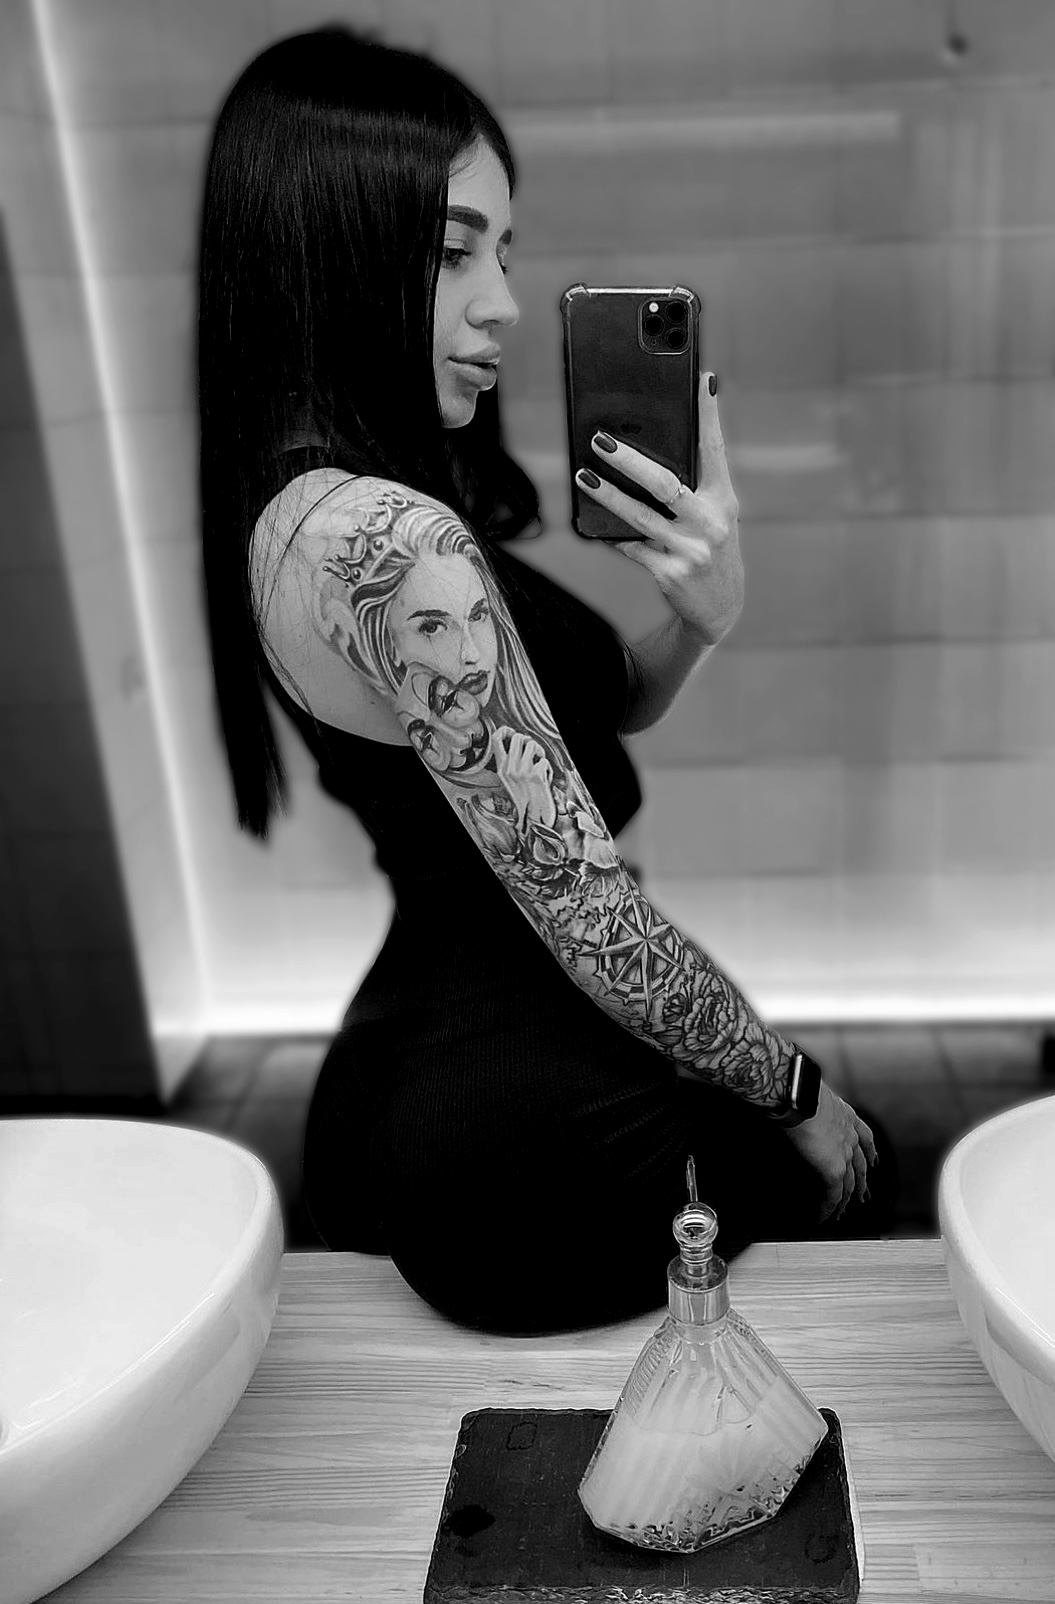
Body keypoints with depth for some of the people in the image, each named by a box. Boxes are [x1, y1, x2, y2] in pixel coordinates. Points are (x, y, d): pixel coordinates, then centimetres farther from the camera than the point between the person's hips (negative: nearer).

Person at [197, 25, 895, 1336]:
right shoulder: (395, 542, -29)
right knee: (835, 1171, 22)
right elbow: (591, 921, -26)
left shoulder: (300, 508, 3)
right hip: (531, 1135, -9)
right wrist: (800, 1094, -9)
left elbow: (592, 715, 7)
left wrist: (701, 615, -14)